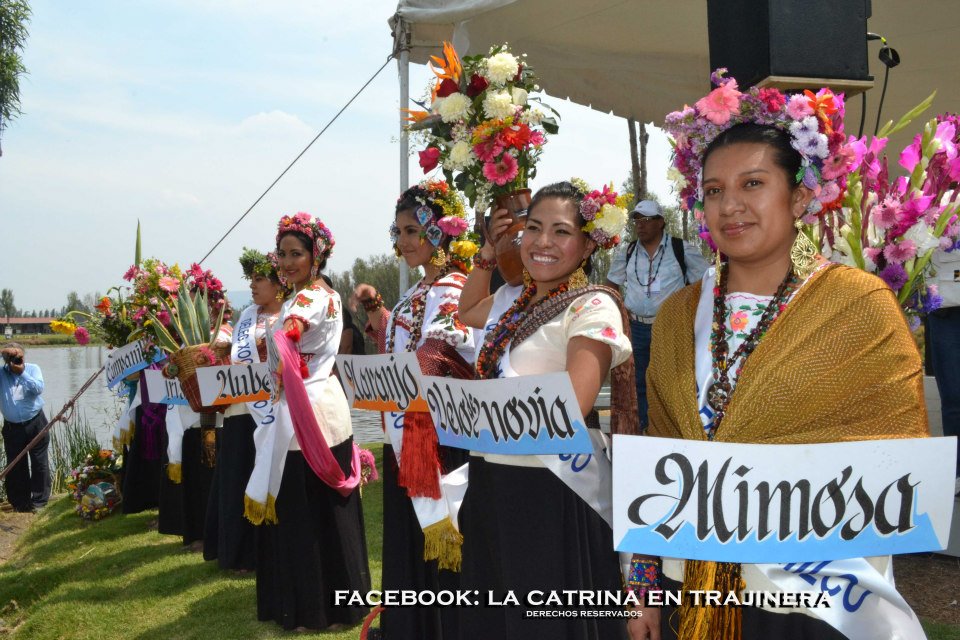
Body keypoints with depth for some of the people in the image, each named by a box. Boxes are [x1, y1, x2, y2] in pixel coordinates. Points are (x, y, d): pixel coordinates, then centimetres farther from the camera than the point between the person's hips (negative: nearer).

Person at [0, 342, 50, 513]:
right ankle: (19, 502, 20)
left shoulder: (33, 369, -2)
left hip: (35, 424, -1)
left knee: (40, 463, 3)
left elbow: (39, 388, -16)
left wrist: (22, 372, -21)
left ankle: (39, 501, 11)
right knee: (15, 465, 8)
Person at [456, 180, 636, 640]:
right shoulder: (511, 299, 11)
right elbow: (466, 313, 34)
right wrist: (489, 253, 18)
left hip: (553, 492, -7)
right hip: (491, 483, 8)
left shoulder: (593, 307, -13)